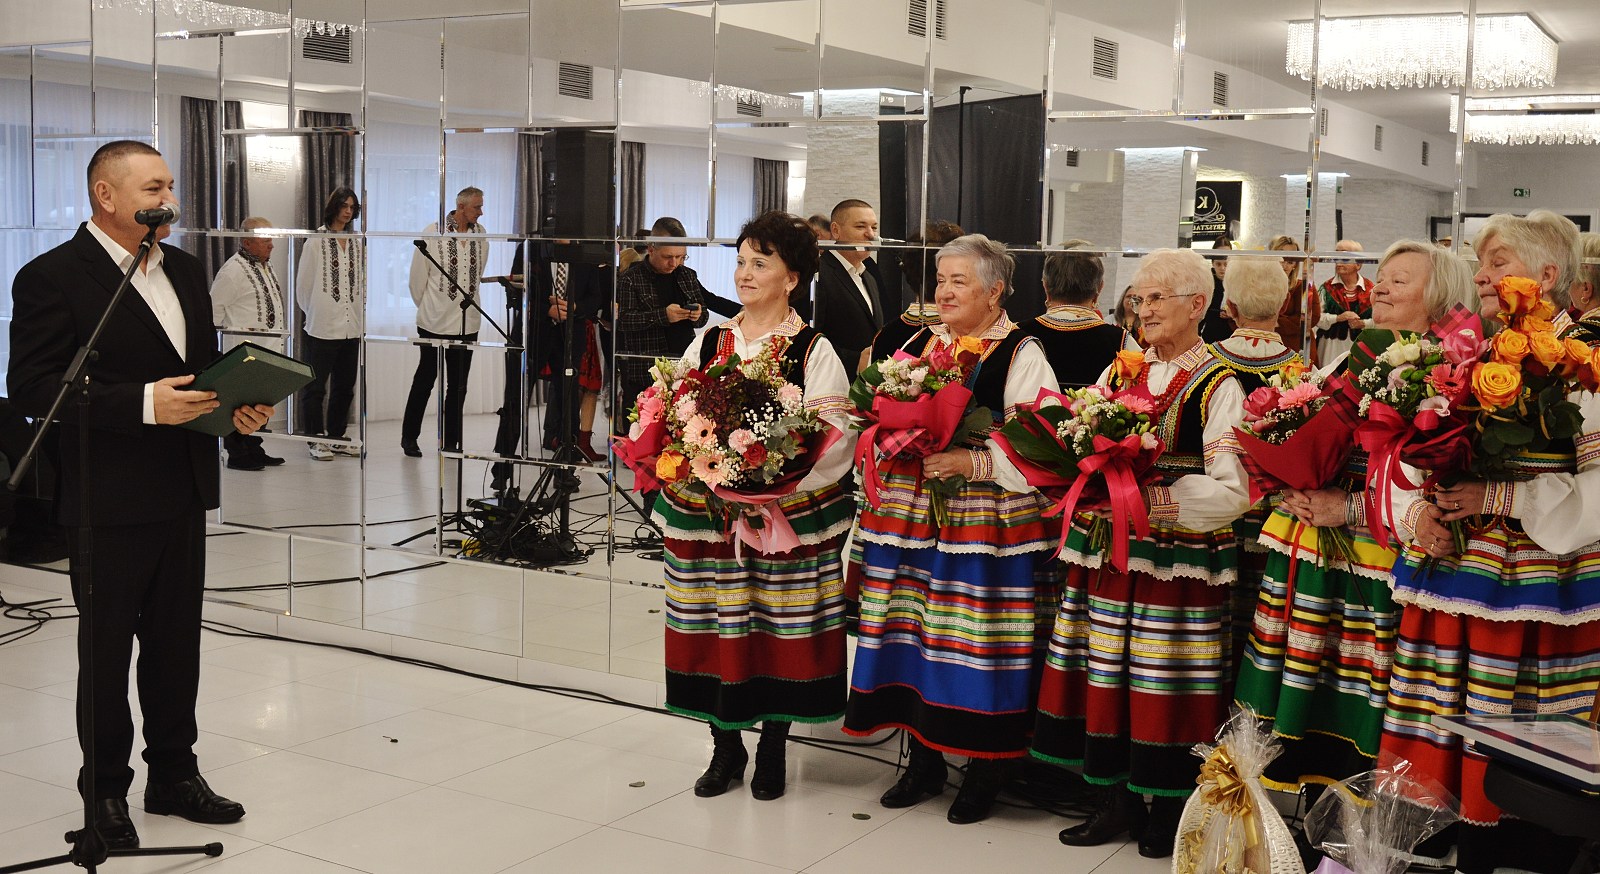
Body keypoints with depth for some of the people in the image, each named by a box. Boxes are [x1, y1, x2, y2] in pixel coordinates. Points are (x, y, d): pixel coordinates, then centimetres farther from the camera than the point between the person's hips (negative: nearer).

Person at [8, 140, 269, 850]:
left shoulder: (185, 270, 12)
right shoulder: (51, 278, -10)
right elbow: (31, 387, -17)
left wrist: (240, 404, -1)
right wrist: (143, 403, -25)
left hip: (184, 491, 7)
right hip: (110, 499, -6)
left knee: (176, 642, 15)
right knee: (106, 649, 7)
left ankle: (174, 775, 28)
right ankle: (105, 792, 20)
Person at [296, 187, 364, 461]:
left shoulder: (358, 243, 9)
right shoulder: (316, 241, -4)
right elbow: (303, 284, 0)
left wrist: (361, 314, 7)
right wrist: (313, 312, 3)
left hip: (351, 326, 5)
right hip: (322, 326, -5)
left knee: (345, 385, 12)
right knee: (316, 386, 1)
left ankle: (336, 436, 23)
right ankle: (315, 439, 9)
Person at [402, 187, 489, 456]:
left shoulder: (480, 235, 3)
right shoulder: (433, 233, -10)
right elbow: (418, 276, -2)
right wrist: (427, 306, 7)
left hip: (467, 321, 4)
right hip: (435, 321, -4)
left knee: (458, 385, 8)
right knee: (424, 380, 7)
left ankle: (451, 441, 18)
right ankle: (409, 437, 19)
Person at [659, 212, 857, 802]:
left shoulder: (814, 351, -3)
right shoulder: (707, 343, 9)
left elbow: (834, 438, -10)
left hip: (786, 518, -3)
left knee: (781, 631, 4)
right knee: (714, 630, 7)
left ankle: (772, 749, 22)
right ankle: (725, 747, 23)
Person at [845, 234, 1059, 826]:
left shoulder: (1022, 356, -3)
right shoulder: (920, 344, 14)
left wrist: (973, 462, -22)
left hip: (986, 521, -5)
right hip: (909, 511, 5)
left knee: (979, 642, -2)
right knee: (915, 636, 8)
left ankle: (984, 770, 15)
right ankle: (924, 760, 24)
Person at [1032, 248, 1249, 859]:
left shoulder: (1219, 387, -5)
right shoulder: (1119, 372, 12)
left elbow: (1232, 491, -13)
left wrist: (1148, 497, -20)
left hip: (1178, 563, -5)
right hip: (1109, 552, 5)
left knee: (1165, 686, 2)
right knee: (1109, 675, 8)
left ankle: (1169, 809, 18)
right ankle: (1120, 798, 22)